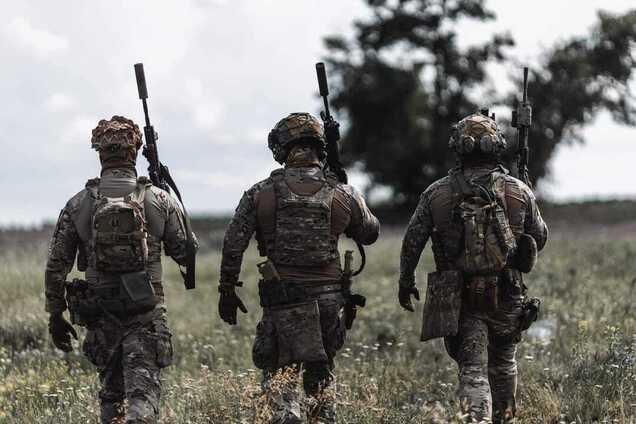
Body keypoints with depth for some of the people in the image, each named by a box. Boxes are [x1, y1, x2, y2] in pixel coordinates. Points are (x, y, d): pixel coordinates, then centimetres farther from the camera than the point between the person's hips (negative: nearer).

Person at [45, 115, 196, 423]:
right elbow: (185, 254, 4)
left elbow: (57, 265, 1)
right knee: (142, 388, -6)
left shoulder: (77, 205, 0)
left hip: (99, 313, 2)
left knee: (111, 390, 18)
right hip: (146, 311, -2)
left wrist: (56, 315, 11)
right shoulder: (159, 201, -3)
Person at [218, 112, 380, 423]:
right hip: (328, 298, 2)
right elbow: (370, 233, 17)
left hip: (282, 300, -2)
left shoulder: (260, 194, -2)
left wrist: (227, 291, 8)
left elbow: (233, 245, -2)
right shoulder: (344, 195, 1)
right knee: (321, 374, 17)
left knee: (277, 374, 7)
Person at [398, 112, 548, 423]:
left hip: (460, 298, -1)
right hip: (507, 296, 1)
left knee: (473, 370, 0)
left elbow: (412, 242, 1)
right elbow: (540, 238, 9)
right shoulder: (519, 192, -3)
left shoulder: (436, 193, -4)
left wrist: (406, 282, 15)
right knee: (503, 362, 22)